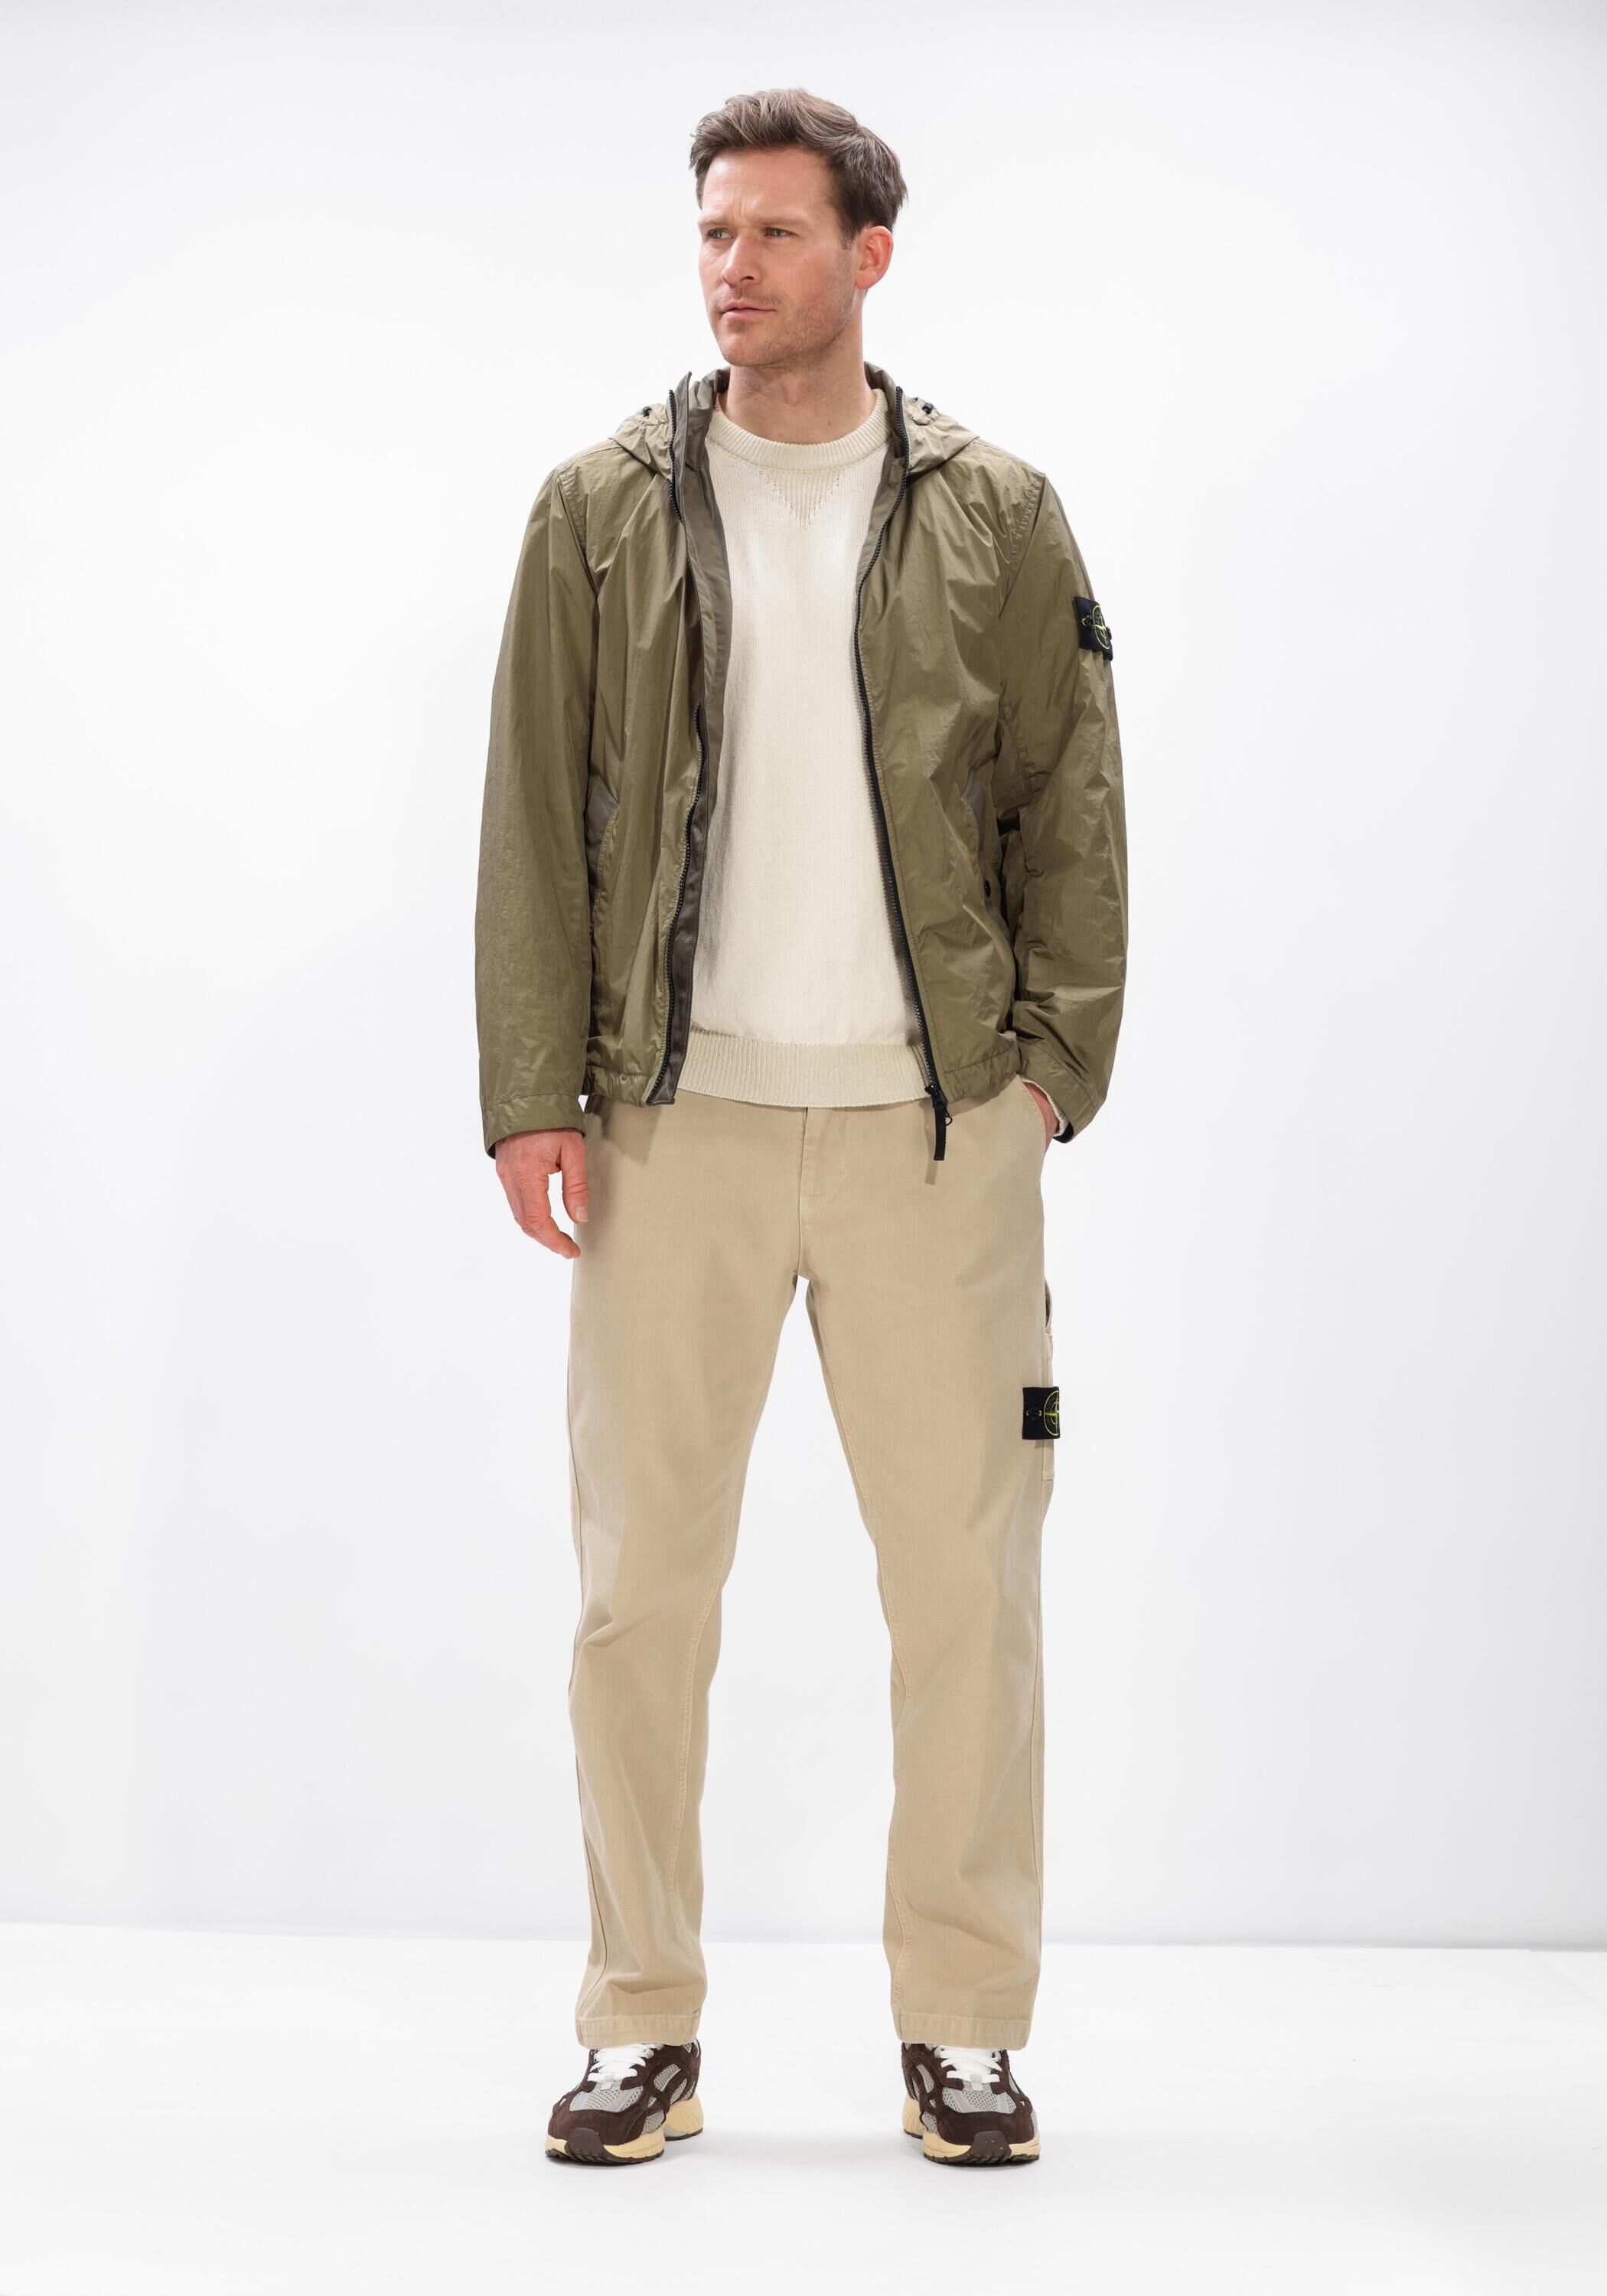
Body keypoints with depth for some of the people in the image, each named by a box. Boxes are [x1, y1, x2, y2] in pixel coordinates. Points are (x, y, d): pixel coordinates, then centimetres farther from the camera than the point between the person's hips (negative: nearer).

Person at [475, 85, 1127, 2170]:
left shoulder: (995, 515, 7)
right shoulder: (604, 511, 7)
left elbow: (1070, 803, 8)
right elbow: (534, 817, 6)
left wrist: (1055, 1055, -2)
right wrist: (535, 1095, -1)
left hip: (936, 1126, 0)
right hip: (677, 1127, 0)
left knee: (967, 1583, 2)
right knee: (640, 1584, 2)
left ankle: (965, 2028, 15)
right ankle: (642, 2029, 15)